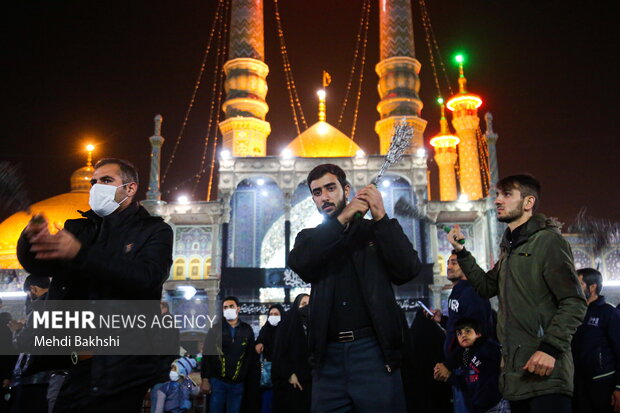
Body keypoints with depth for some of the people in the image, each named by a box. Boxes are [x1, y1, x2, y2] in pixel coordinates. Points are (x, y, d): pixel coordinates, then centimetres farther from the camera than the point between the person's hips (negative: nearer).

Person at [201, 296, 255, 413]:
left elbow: (251, 355, 6)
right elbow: (206, 355, -1)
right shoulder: (216, 329, 1)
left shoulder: (247, 330, 4)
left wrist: (245, 377, 0)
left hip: (238, 383, 1)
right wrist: (205, 379, -7)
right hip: (217, 381, -1)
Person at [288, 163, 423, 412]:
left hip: (374, 351, -1)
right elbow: (298, 262, -10)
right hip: (328, 355, 2)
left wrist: (381, 217, -12)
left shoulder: (375, 231, 8)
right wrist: (342, 219, -15)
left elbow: (408, 270, -7)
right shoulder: (310, 238, 13)